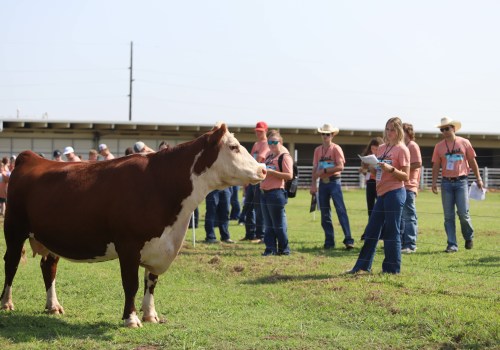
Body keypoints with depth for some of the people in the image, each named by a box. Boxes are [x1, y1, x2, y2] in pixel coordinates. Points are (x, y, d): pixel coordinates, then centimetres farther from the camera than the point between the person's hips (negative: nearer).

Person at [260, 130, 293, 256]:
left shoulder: (285, 156, -7)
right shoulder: (269, 156, 18)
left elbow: (289, 175, -16)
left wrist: (271, 172, -20)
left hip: (276, 193, -8)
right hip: (264, 192, 8)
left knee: (278, 224, -3)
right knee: (268, 225, 9)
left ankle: (284, 249, 5)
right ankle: (270, 249, 12)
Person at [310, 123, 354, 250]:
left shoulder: (336, 148, -4)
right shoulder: (318, 150, 11)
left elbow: (340, 166, -13)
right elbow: (315, 168, 9)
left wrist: (324, 171, -15)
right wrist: (313, 184, 1)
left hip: (334, 181, -5)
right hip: (323, 183, 5)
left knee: (341, 211, -11)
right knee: (324, 213, 6)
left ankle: (348, 240, -14)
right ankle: (329, 241, 12)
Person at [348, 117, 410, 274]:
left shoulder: (402, 149, -6)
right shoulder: (381, 148, 15)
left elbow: (406, 176, -9)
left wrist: (391, 169, -23)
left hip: (395, 193, -8)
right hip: (382, 193, 8)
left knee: (391, 231, -4)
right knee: (371, 230, 9)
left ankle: (392, 268, 3)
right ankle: (362, 266, 15)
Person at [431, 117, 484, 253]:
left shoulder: (464, 143, 1)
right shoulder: (439, 146, 5)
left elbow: (472, 161, 6)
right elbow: (436, 165, 5)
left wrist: (478, 178, 4)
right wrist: (434, 182, -5)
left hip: (461, 181, -2)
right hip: (446, 183, 2)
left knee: (463, 213, -6)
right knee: (448, 216, 2)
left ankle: (469, 237, 20)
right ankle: (452, 245, 6)